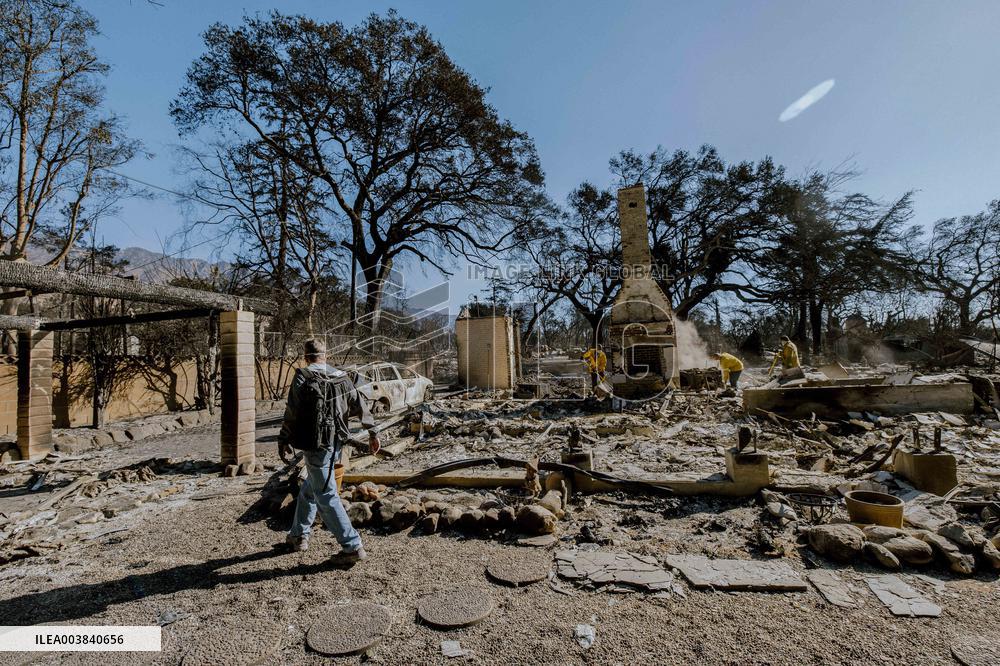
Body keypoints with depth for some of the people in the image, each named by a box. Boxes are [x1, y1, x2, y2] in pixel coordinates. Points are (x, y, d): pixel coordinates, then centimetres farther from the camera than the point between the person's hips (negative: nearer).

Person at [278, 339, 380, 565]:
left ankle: (352, 546, 1)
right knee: (308, 489, 24)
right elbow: (360, 405, 8)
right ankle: (299, 535, 38)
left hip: (315, 446, -6)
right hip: (336, 444, 7)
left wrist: (284, 440, 2)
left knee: (326, 497, -1)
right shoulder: (341, 377, 6)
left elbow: (292, 413, -10)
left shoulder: (303, 377, -9)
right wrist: (372, 432, 15)